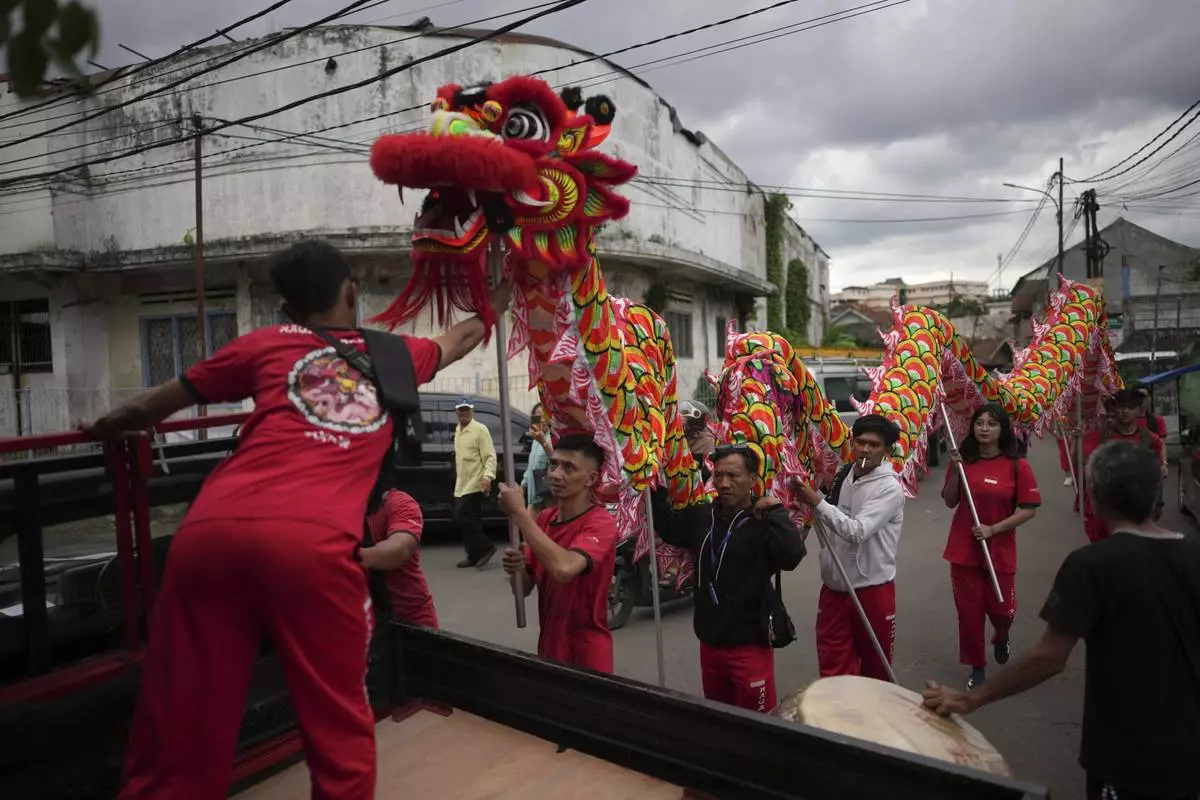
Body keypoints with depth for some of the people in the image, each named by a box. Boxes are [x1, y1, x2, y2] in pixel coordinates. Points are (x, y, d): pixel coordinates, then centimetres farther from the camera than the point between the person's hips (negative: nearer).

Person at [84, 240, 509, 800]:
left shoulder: (265, 344, 21)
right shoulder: (394, 353, 24)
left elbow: (156, 405, 31)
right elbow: (458, 340, 46)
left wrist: (102, 429, 52)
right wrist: (496, 303, 66)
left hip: (211, 533, 2)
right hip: (314, 546, -1)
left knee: (180, 733, 11)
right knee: (339, 727, 14)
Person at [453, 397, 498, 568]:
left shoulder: (480, 429, -9)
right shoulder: (458, 430, 16)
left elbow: (490, 456, -15)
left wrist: (488, 477, -27)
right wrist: (458, 480, 18)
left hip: (475, 484, -8)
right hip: (462, 484, 8)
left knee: (465, 517, -12)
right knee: (470, 519, 9)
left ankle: (485, 548, 0)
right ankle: (474, 555, 15)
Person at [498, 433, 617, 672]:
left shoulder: (600, 522, -19)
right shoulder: (544, 518, 2)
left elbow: (564, 569, -36)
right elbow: (524, 588, 6)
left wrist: (518, 512, -29)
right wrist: (516, 569, -17)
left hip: (587, 651, -6)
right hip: (549, 646, 6)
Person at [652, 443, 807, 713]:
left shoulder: (765, 522, -17)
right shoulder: (702, 515, 2)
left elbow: (792, 555, -33)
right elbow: (668, 527, 20)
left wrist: (776, 511, -30)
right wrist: (657, 488, 10)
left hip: (750, 644, -7)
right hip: (710, 641, 7)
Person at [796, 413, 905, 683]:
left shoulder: (889, 487, -15)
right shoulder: (842, 476, 3)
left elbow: (857, 532, -27)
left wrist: (817, 502, -26)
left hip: (872, 588, -5)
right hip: (834, 585, 5)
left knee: (875, 666, 16)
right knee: (832, 664, 10)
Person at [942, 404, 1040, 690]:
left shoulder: (1017, 465, -8)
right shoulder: (963, 460, 1)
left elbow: (1029, 509, -7)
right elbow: (950, 502, 2)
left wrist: (993, 529, -16)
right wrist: (955, 471, -13)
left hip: (1000, 551, -2)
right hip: (963, 550, 2)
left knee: (1001, 609, 7)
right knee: (969, 612, 7)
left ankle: (1001, 639, 44)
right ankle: (977, 667, 26)